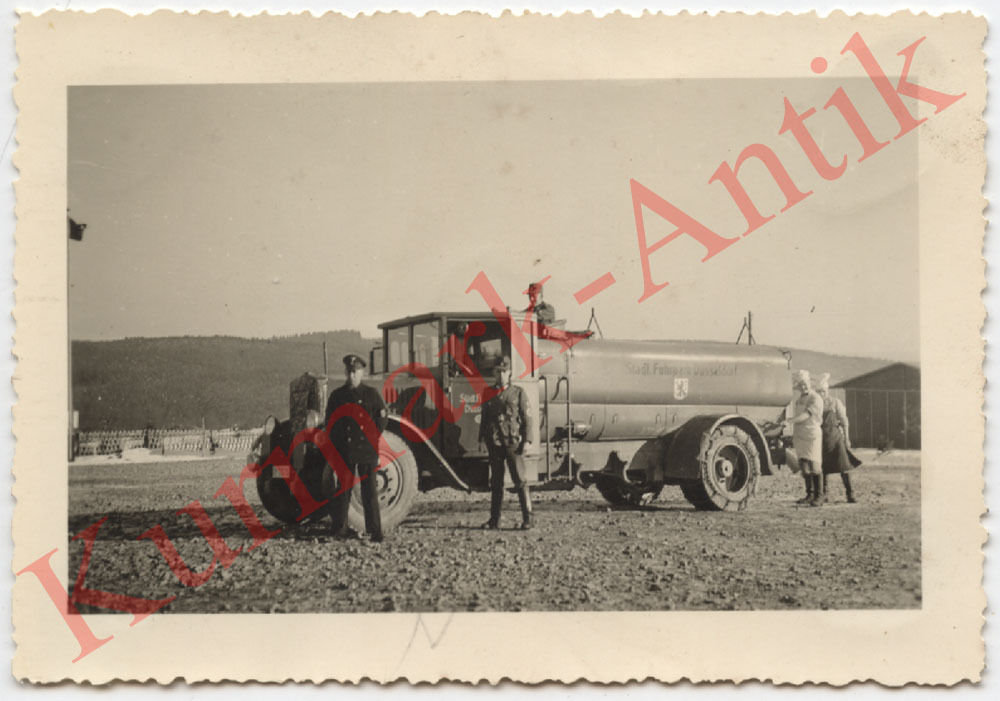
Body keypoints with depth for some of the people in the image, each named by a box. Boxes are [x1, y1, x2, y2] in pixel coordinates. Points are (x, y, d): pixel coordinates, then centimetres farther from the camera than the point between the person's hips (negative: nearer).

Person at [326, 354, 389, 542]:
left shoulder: (371, 394, 5)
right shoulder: (337, 395, 6)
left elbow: (382, 417, 10)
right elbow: (330, 423, 8)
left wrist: (373, 436, 0)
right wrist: (334, 447, 0)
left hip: (367, 450, -1)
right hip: (345, 451, 1)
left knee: (369, 489, -2)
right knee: (344, 489, 6)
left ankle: (375, 530, 0)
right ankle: (340, 528, 15)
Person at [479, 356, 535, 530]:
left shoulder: (518, 393, 3)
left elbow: (527, 418, 1)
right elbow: (484, 419, 17)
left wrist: (527, 440, -8)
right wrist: (482, 440, 11)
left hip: (513, 442, -3)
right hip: (495, 443, 3)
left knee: (520, 480, -5)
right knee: (496, 482, 8)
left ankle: (527, 518, -3)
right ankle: (494, 520, 12)